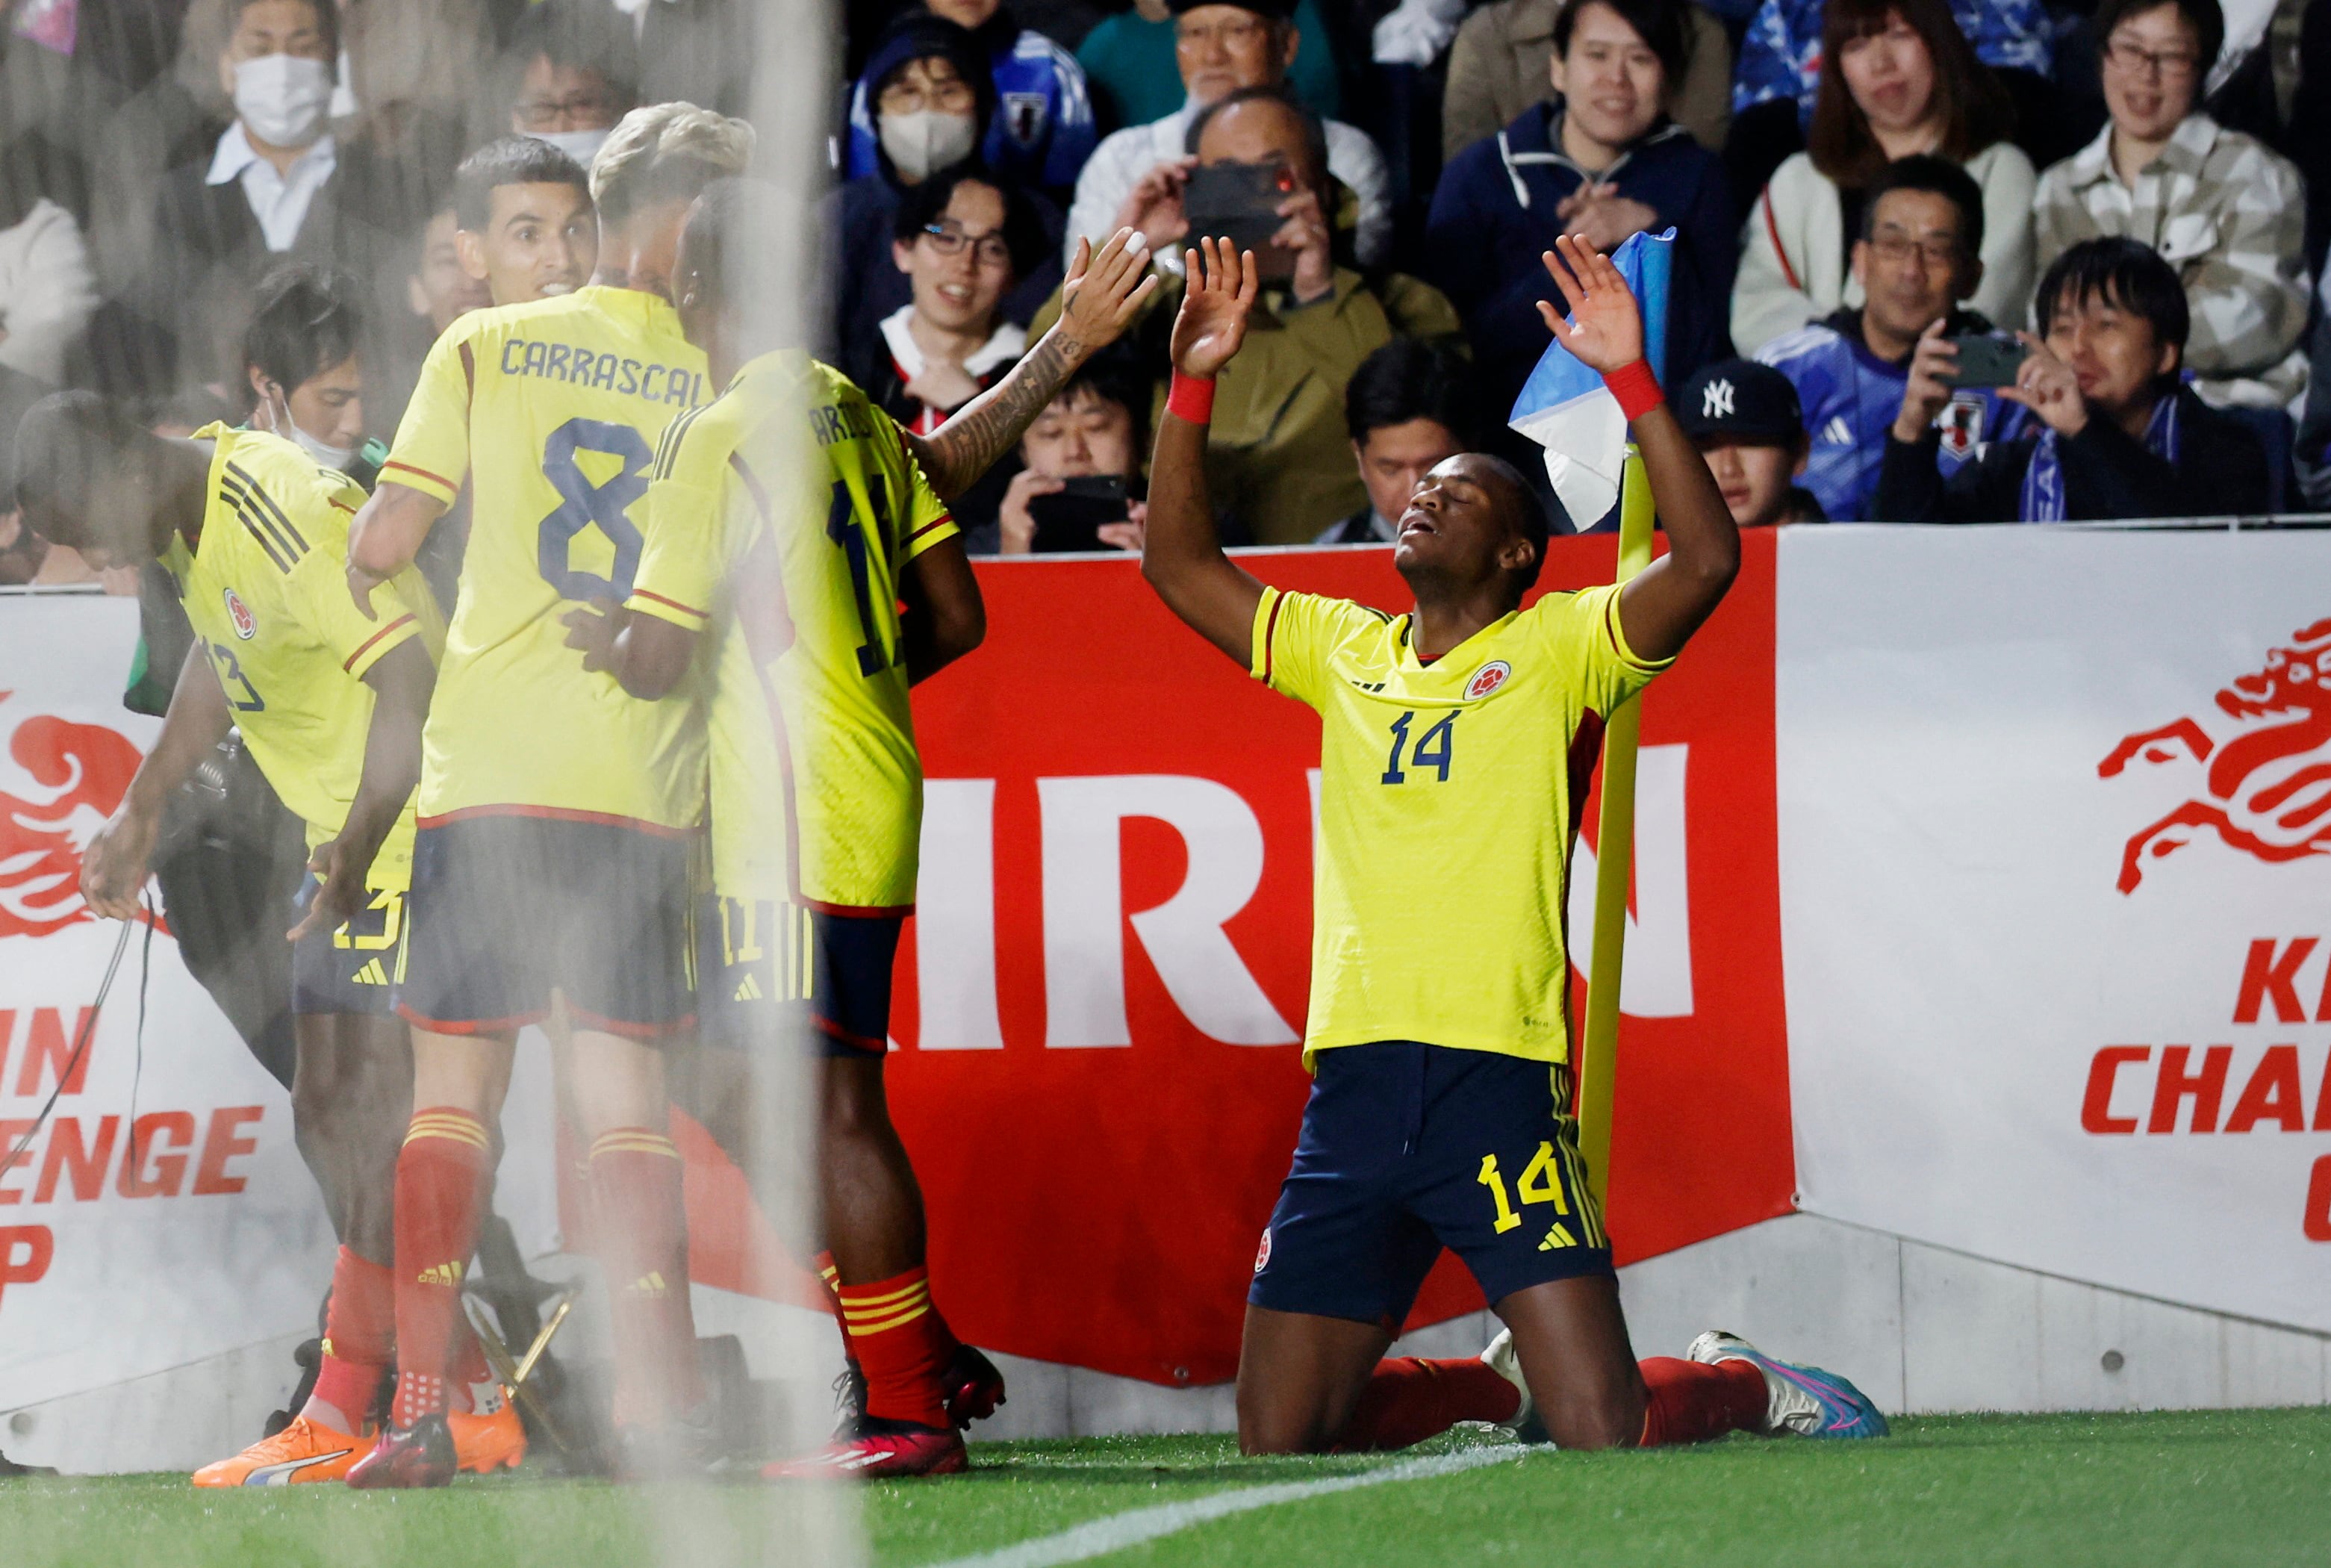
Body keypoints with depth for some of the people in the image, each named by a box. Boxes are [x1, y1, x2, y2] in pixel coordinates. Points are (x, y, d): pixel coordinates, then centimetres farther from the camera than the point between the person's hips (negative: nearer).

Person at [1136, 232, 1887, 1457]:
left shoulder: (1556, 649, 4)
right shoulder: (1345, 652, 18)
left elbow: (1706, 561, -12)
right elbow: (1179, 564, 21)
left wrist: (1632, 380, -17)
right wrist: (1192, 385, 12)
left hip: (1496, 1081, -5)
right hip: (1349, 1082, 5)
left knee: (1606, 1438, -13)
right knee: (1277, 1445, 6)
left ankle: (1747, 1386, 19)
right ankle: (1502, 1383, 29)